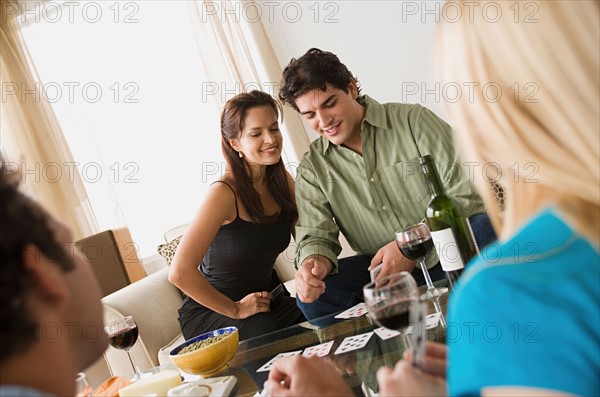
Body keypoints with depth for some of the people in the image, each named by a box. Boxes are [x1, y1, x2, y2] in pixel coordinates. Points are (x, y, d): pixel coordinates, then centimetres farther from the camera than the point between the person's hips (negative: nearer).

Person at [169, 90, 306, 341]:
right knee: (266, 331, -34)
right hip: (211, 311, -6)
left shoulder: (282, 181, -3)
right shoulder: (224, 193, -23)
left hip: (265, 299, 6)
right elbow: (180, 273, -28)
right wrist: (235, 309, -17)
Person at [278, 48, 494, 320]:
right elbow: (315, 236, 1)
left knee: (488, 226, -32)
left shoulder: (414, 121, -5)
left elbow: (467, 192, -10)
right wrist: (314, 261, -25)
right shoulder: (312, 168, 5)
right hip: (383, 269, 2)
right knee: (312, 295, -21)